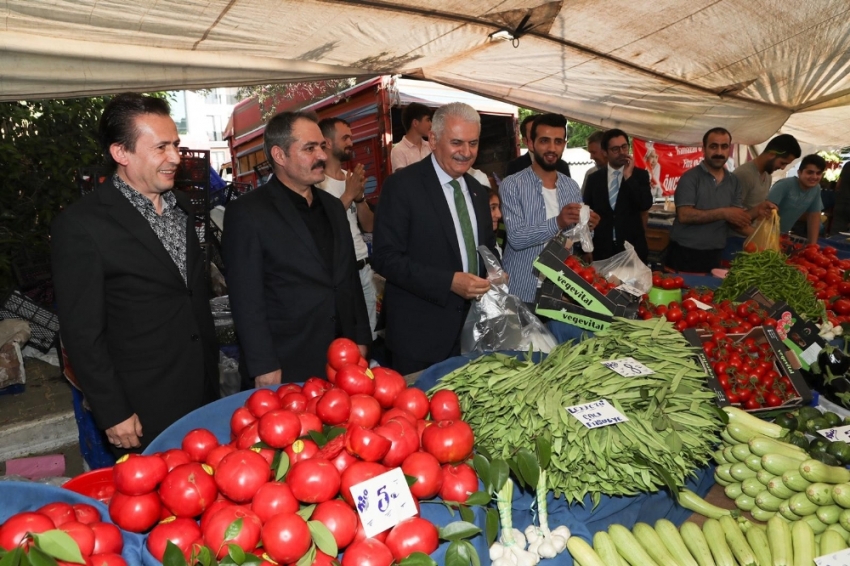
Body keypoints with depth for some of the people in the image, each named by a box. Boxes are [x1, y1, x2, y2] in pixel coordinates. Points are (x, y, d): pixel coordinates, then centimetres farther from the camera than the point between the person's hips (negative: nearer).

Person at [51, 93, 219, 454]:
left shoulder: (181, 206, 6)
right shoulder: (80, 225, -16)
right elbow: (82, 333, -13)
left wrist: (211, 376, 15)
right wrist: (113, 415, -11)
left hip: (203, 394, 6)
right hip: (144, 413, -6)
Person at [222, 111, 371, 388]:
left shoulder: (333, 206, 10)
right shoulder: (247, 213, -10)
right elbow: (247, 300, -12)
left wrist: (361, 339, 11)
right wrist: (264, 369, -13)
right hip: (285, 369, -5)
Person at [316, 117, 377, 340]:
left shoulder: (353, 177, 9)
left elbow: (369, 226, 9)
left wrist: (360, 196, -8)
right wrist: (348, 195, -20)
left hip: (364, 268, 7)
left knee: (368, 333, 19)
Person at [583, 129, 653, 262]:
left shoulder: (640, 175, 3)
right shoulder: (594, 178, 5)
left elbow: (646, 205, -11)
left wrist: (629, 177, -14)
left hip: (633, 248, 0)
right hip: (602, 249, 1)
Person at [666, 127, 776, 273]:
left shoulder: (733, 181, 9)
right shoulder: (691, 177, -8)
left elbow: (736, 218, 7)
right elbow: (684, 215, -18)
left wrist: (756, 211, -11)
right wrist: (723, 213, -20)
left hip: (714, 256, 5)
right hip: (684, 254, -5)